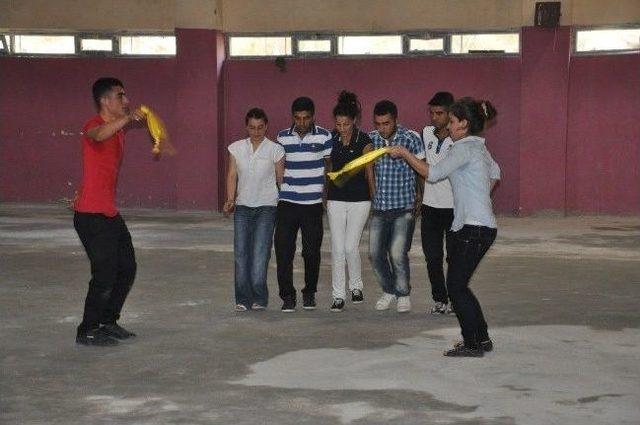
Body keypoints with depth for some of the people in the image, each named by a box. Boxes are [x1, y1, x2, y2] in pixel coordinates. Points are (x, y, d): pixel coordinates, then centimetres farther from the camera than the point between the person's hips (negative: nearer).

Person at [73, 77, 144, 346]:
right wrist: (128, 118, -48)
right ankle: (87, 332, 5)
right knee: (105, 275, -7)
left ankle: (108, 322, 28)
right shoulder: (95, 125, -14)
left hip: (110, 213, 10)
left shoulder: (118, 129, 15)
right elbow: (98, 135, -41)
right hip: (91, 215, -10)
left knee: (127, 269, 15)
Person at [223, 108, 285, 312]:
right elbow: (232, 175, 8)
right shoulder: (236, 148, 8)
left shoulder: (275, 150, 0)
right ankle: (243, 299, 4)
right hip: (242, 207, 3)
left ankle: (259, 298, -5)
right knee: (241, 252, -1)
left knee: (260, 252, -11)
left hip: (266, 206, -3)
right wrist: (230, 200, -5)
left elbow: (281, 179, 4)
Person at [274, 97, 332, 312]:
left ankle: (310, 293, 23)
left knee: (312, 250, 6)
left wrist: (328, 197, 0)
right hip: (287, 203, 1)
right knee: (283, 250, -5)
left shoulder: (324, 137, 0)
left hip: (313, 203, -1)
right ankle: (287, 296, 4)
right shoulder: (282, 137, 6)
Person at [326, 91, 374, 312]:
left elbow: (369, 173, 0)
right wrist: (325, 198, 14)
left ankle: (356, 286, 19)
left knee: (351, 246, -5)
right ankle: (338, 296, 5)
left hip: (359, 199, -3)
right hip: (336, 198, 3)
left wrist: (375, 201, 2)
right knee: (337, 248, -1)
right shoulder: (331, 139, 2)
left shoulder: (364, 141, -6)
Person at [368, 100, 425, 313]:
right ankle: (389, 290, 27)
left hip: (403, 208, -4)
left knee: (397, 253, -10)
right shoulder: (371, 139, 2)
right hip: (379, 208, 4)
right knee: (375, 253, 5)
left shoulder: (410, 138, -9)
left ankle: (403, 293, 12)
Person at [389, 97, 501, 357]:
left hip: (475, 228, -10)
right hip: (480, 225, 10)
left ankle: (473, 343, -2)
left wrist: (404, 154, -4)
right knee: (458, 285, 13)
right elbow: (495, 174, 31)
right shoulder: (479, 147, 16)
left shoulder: (465, 148, -13)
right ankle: (481, 339, 19)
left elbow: (432, 173, -14)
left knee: (456, 285, -6)